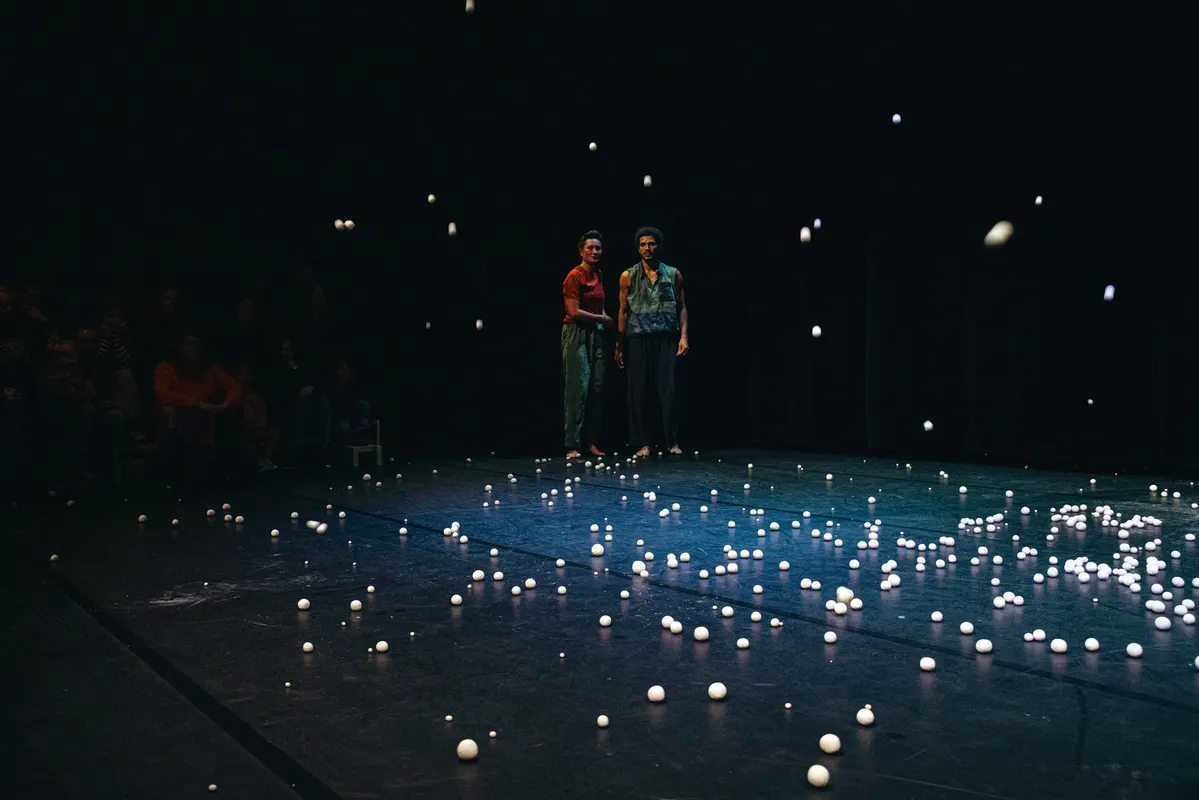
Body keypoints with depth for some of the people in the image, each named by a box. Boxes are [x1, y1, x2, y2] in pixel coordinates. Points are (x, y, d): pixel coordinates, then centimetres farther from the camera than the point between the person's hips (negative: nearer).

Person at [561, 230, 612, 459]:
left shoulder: (598, 276, 13)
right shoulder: (574, 276, -10)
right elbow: (574, 312, -15)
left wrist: (608, 321, 4)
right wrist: (603, 319, -8)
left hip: (596, 334, 7)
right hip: (577, 334, -7)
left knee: (597, 387, 4)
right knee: (578, 388, -9)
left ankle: (592, 441, 11)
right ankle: (572, 445, -4)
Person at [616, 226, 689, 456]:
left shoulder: (673, 274, 9)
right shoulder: (628, 276, 7)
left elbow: (682, 308, 10)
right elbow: (623, 311, 8)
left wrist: (683, 336, -2)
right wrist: (619, 346, 4)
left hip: (666, 340, 0)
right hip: (638, 340, 0)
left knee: (669, 390, -5)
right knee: (639, 391, 0)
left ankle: (672, 442, 3)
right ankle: (643, 443, 7)